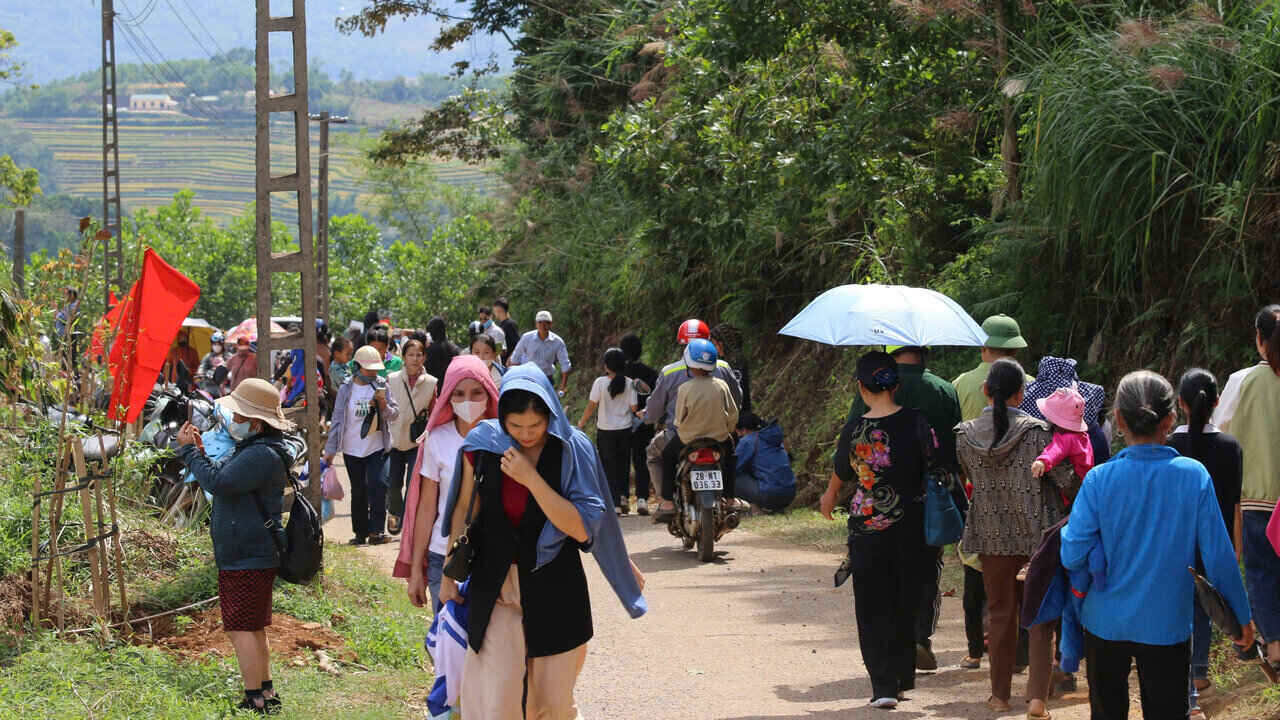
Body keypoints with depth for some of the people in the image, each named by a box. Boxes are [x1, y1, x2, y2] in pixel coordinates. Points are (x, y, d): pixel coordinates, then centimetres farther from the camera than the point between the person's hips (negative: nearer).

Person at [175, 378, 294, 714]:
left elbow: (218, 482, -24)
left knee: (242, 629, -9)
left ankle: (254, 701, -8)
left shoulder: (262, 455, -21)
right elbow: (222, 479, 22)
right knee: (254, 629, 18)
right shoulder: (253, 450, 15)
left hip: (247, 559, -11)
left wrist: (189, 451, -13)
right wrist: (200, 452, 10)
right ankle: (266, 695, 26)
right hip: (249, 557, 11)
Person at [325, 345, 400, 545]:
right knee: (358, 492, 9)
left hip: (377, 448, -1)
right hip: (352, 450, 1)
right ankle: (360, 533, 19)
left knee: (378, 484, -17)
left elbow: (394, 415, 0)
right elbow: (338, 419, 3)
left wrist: (383, 405, -22)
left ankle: (376, 530, -14)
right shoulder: (346, 389, -1)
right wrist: (330, 449, 3)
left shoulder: (381, 386, 0)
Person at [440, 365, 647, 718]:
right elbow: (464, 511, 9)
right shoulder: (483, 445, -5)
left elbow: (582, 528, -16)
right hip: (495, 588, 0)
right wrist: (449, 575, 13)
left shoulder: (572, 450, -9)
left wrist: (531, 478, -22)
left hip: (554, 591, 0)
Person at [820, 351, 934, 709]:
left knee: (873, 609, 5)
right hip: (911, 526, 1)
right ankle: (903, 677, 24)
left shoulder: (854, 430, -9)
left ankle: (883, 685, -5)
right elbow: (932, 463, -1)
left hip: (868, 528, -1)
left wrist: (829, 497, 29)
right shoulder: (915, 421, -10)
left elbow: (841, 474, 8)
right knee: (906, 604, 16)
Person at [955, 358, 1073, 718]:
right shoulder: (1036, 431, -14)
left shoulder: (965, 435, -6)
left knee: (1001, 616, 17)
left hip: (992, 537, 2)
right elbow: (1065, 479, -9)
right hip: (1038, 536, -2)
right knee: (1040, 618, 6)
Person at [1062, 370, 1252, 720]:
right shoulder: (1194, 476, -11)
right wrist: (1240, 616, 3)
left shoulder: (1099, 480, -12)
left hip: (1106, 622, 0)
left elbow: (1073, 557, -15)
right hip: (1167, 625, 0)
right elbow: (1219, 556, -9)